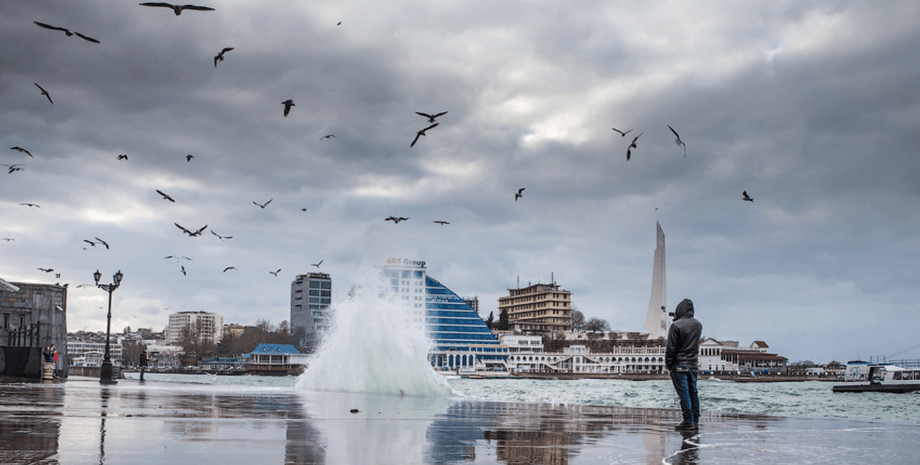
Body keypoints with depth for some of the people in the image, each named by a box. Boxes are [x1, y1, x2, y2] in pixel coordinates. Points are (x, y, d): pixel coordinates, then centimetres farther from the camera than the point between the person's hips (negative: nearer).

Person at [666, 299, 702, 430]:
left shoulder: (676, 325, -14)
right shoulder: (698, 324, 5)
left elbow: (671, 347, -12)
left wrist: (669, 364, -4)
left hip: (679, 364, -6)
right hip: (693, 364, 6)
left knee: (684, 393, -4)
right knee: (693, 392, 12)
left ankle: (688, 421, -6)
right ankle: (695, 420, 15)